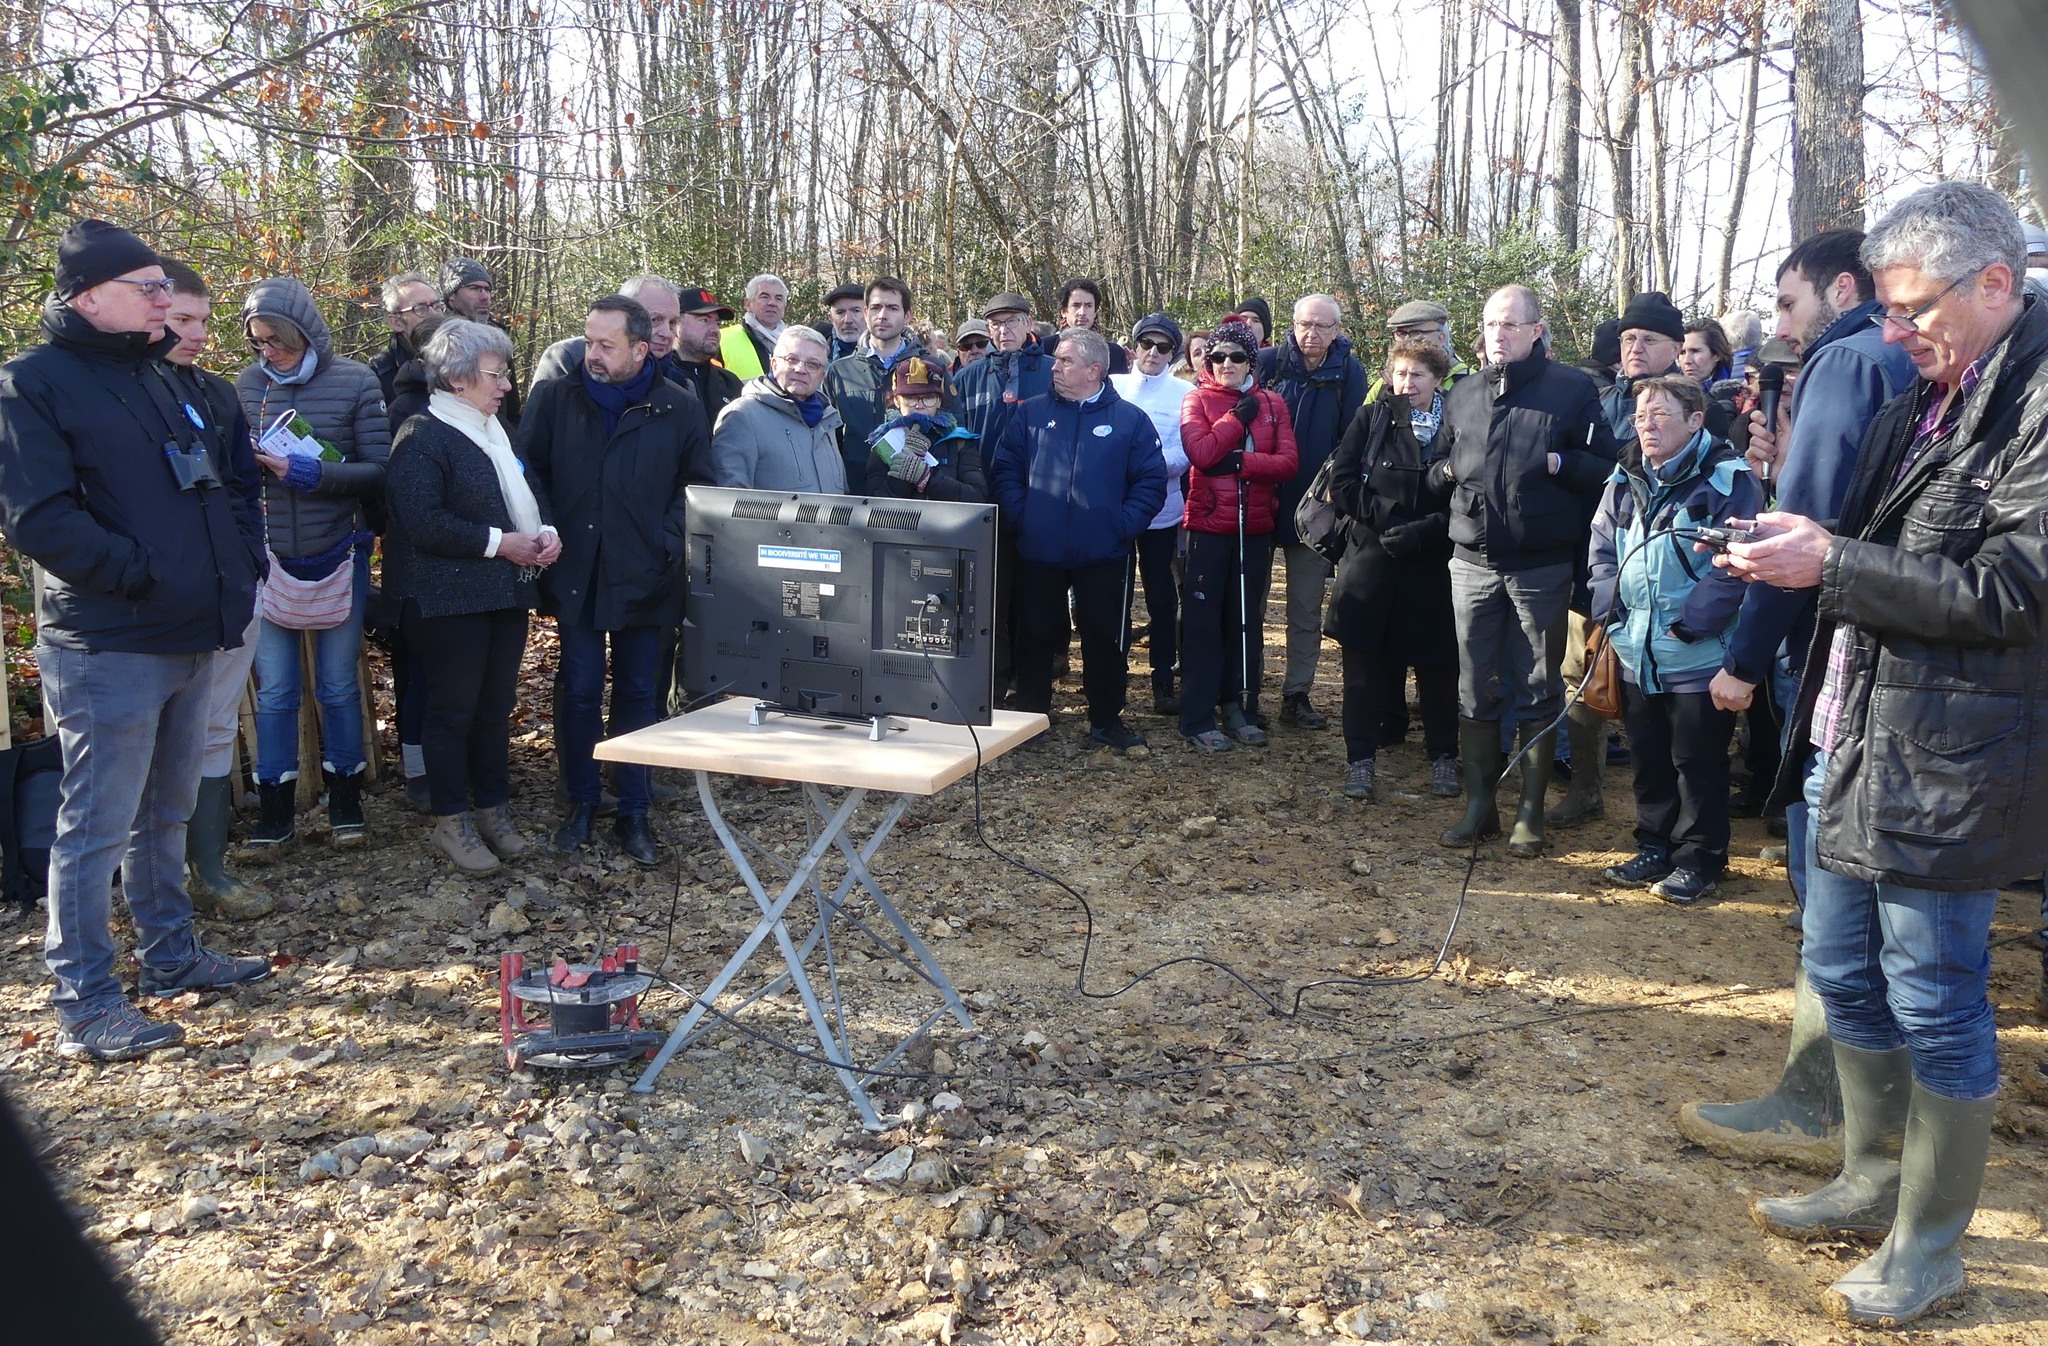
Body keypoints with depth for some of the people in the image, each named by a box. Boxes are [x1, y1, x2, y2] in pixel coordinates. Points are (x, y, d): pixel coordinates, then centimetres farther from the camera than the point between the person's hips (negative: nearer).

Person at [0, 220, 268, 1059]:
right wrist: (144, 574, -20)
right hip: (107, 649, -8)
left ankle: (170, 955, 32)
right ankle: (83, 1004, 9)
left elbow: (223, 483, 22)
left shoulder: (156, 377, 16)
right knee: (98, 826, -1)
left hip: (192, 639, 8)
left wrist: (238, 567, 7)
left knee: (167, 811, 19)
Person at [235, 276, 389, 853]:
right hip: (268, 557, 2)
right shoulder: (247, 383, 0)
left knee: (338, 685, 10)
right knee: (274, 690, 6)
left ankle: (345, 795, 25)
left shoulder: (355, 382, -7)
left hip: (338, 555, -1)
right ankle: (276, 806, 18)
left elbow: (379, 471, -8)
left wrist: (311, 473, -20)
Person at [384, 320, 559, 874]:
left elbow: (526, 493, 25)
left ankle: (494, 808, 25)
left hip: (506, 594, 8)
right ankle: (451, 821, 14)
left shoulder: (496, 430, 15)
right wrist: (499, 542, -19)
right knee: (453, 710, 2)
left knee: (497, 706, 13)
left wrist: (545, 531, 3)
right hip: (451, 597, -8)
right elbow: (423, 524, -21)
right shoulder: (422, 437, -12)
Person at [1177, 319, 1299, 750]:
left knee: (1247, 619, 10)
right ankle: (1198, 717, 6)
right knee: (1203, 620, 0)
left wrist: (1239, 461, -15)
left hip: (1255, 527, 3)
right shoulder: (1198, 399, 1)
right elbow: (1200, 452, -17)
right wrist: (1240, 415, -11)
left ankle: (1239, 708, 20)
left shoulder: (1272, 403, 7)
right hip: (1208, 525, -3)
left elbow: (1289, 462, -6)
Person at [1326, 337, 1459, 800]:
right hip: (1370, 558, 1)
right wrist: (1389, 515, -14)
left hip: (1433, 563, 0)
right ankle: (1361, 759, 11)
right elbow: (1342, 483, -3)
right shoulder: (1371, 418, 4)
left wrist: (1425, 530, -16)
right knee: (1364, 665, 2)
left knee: (1437, 664, 7)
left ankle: (1443, 757, 22)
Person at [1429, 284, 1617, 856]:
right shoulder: (1463, 394, 13)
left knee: (1537, 692, 5)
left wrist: (1559, 463, -16)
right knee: (1475, 689, 7)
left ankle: (1530, 813, 14)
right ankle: (1478, 805, 18)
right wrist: (1448, 470, 1)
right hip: (1473, 564, 4)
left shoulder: (1573, 388, 0)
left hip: (1542, 568, -3)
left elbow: (1604, 467, -1)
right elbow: (1437, 468, 22)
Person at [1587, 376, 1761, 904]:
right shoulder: (1625, 481, 10)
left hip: (1699, 656, -6)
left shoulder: (1729, 479, -11)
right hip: (1637, 655, 6)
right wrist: (1610, 607, 1)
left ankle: (1699, 860, 17)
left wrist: (1691, 622, -19)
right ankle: (1654, 848, 30)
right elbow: (1602, 551, 15)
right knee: (1647, 757, 16)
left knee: (1697, 761, 4)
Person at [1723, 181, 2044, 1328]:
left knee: (1934, 1001, 4)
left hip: (1946, 761, -9)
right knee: (1844, 973, 19)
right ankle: (1874, 1180, 38)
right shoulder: (1928, 396, 13)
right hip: (1855, 737, 9)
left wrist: (1833, 563, -21)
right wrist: (1796, 540, 3)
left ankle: (1930, 1247, 22)